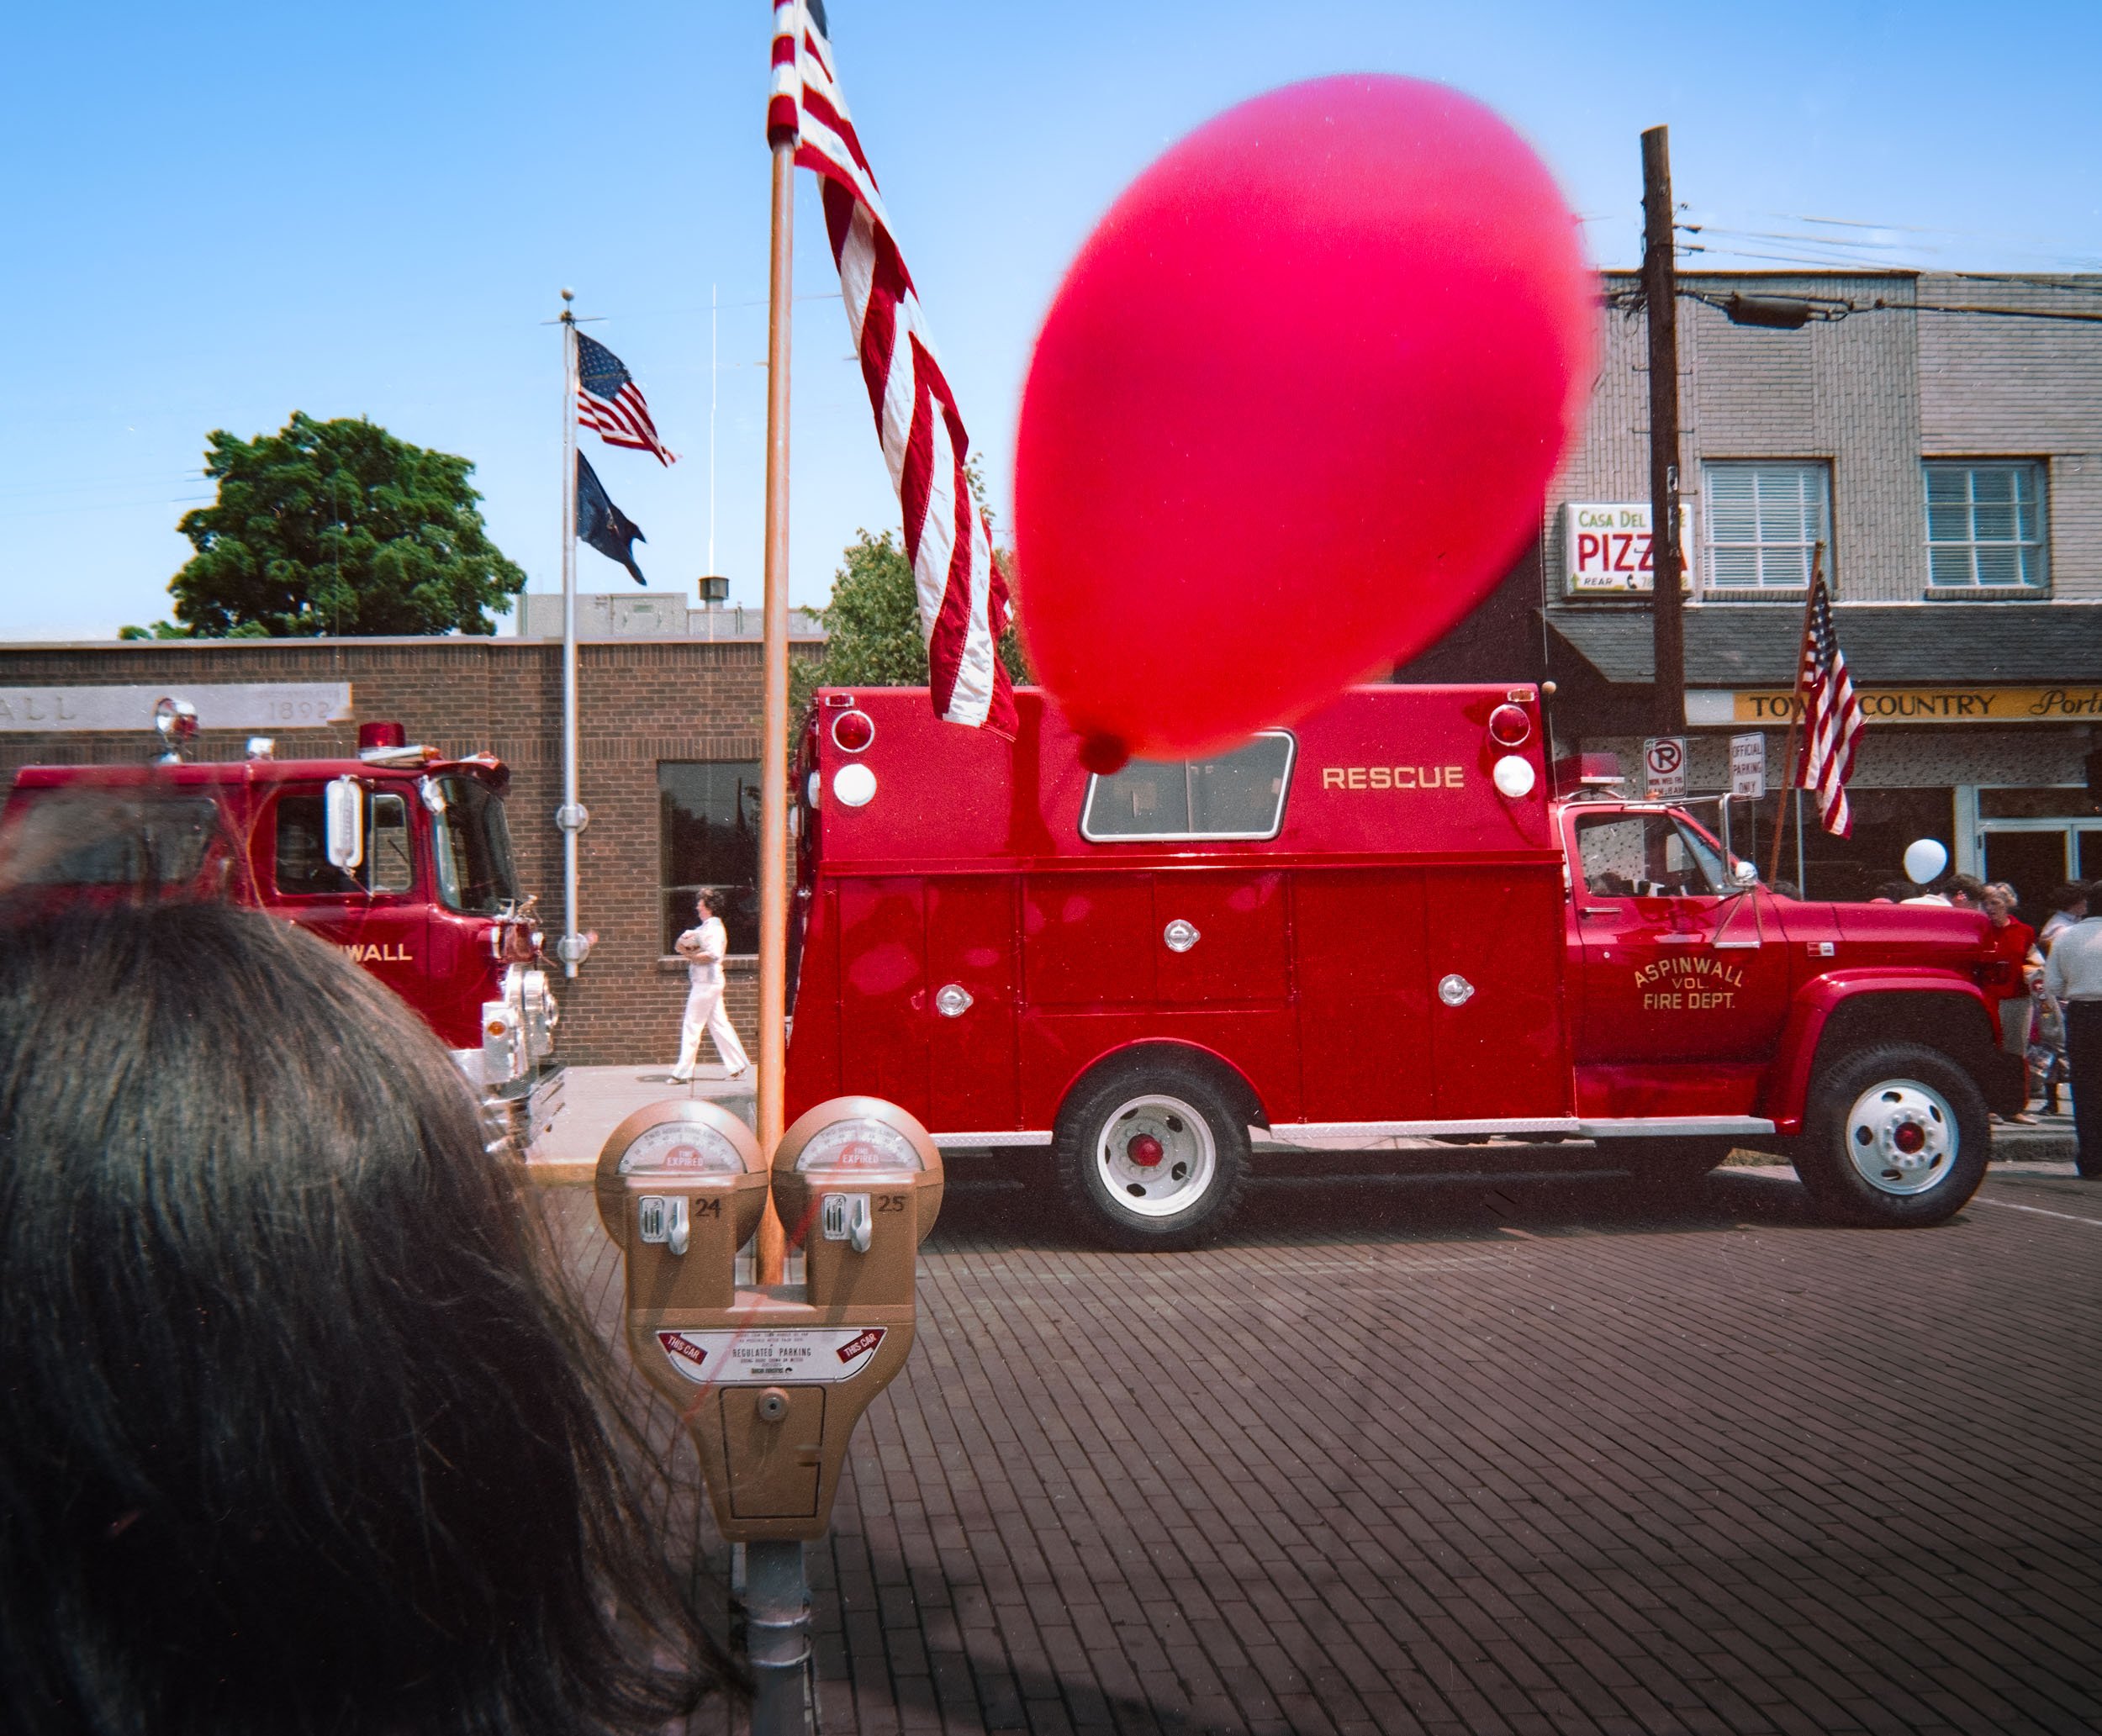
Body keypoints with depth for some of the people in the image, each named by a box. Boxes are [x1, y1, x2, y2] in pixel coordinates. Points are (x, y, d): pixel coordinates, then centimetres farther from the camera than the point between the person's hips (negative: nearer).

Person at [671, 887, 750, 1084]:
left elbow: (713, 954, -26)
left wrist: (690, 956, -16)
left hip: (706, 982, -10)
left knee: (692, 1025, -6)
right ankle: (736, 1064, 12)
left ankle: (683, 1072, -4)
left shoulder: (714, 928, -12)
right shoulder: (702, 928, 19)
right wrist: (684, 942, -6)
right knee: (718, 1024, 10)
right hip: (702, 981, 10)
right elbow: (678, 945, 16)